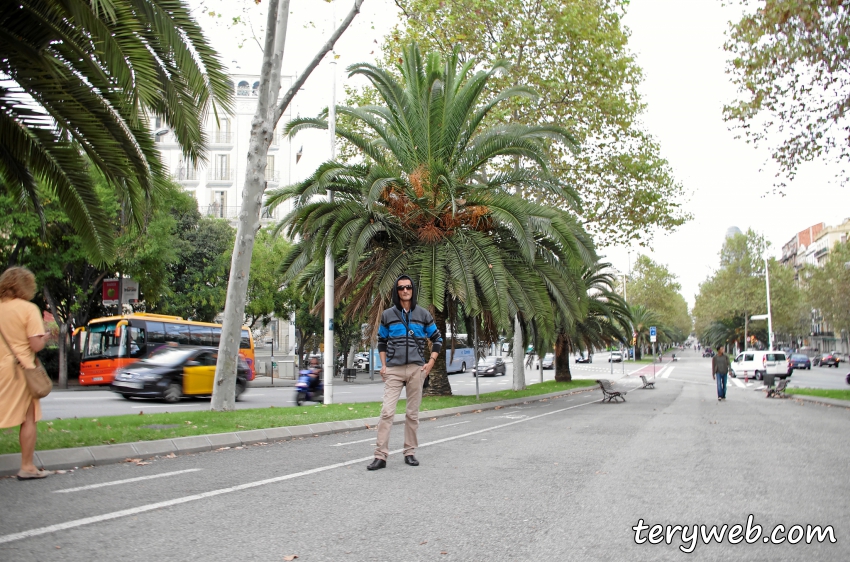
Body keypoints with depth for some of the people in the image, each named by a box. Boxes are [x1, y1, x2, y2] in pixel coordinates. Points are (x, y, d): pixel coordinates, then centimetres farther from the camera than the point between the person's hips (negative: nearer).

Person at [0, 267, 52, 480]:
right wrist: (45, 336, 6)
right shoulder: (29, 309, -11)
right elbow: (36, 345, -14)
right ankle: (27, 467, 12)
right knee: (28, 420, 7)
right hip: (20, 370, -4)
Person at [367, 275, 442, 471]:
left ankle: (410, 453, 16)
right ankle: (380, 456, -8)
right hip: (393, 370, -1)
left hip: (416, 369, 1)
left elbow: (437, 339, 13)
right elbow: (381, 341, 16)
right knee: (387, 411, -10)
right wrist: (383, 364, 5)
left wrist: (430, 363, 3)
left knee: (413, 413, 6)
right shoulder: (388, 315, 6)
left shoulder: (423, 314, 6)